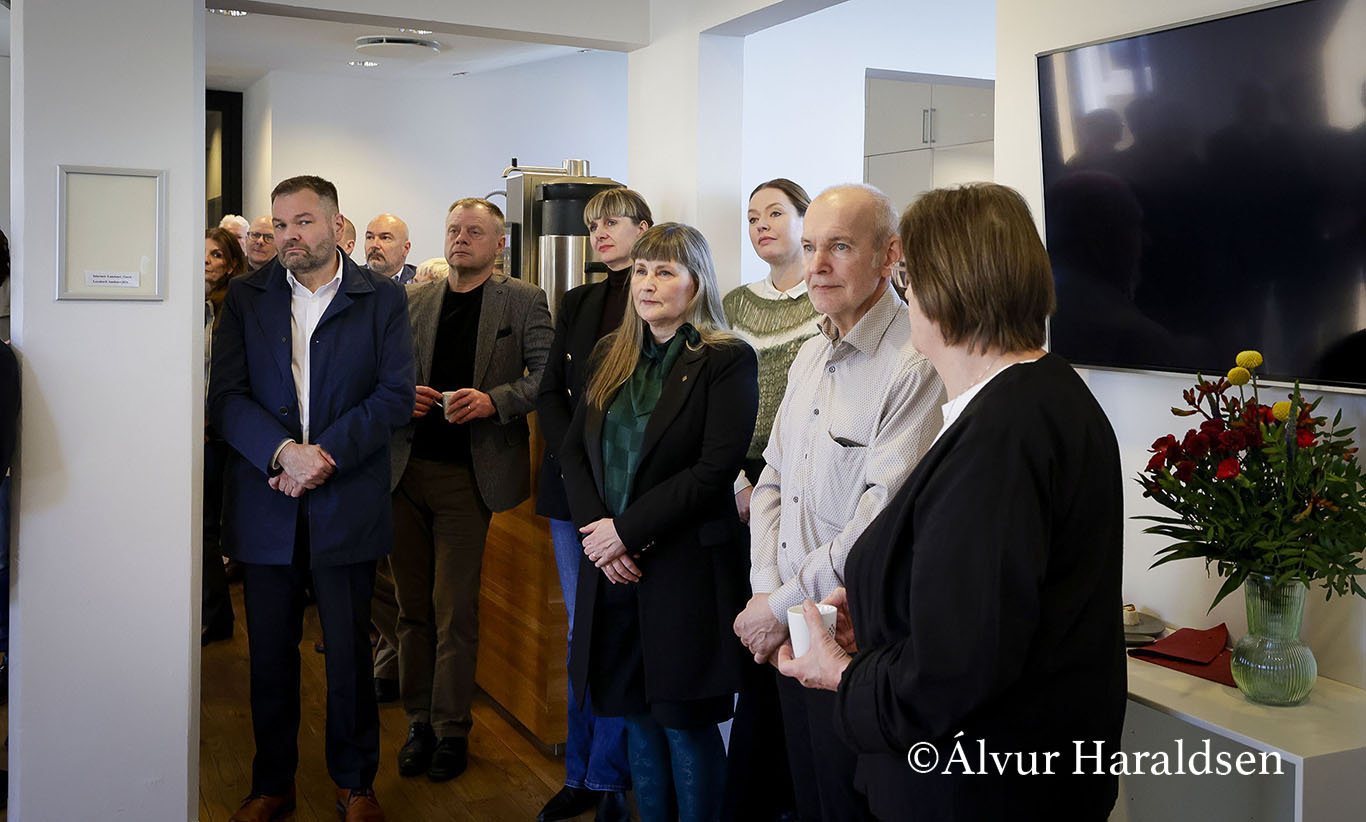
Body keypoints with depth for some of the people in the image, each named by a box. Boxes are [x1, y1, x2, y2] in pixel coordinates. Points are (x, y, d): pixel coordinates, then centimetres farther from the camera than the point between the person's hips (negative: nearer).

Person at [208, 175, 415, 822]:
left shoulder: (382, 299, 2)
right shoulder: (245, 297, 7)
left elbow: (395, 396, -5)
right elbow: (225, 396, -2)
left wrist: (326, 454, -15)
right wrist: (284, 452, -17)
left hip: (347, 504, -1)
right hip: (264, 502, 2)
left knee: (349, 654, 6)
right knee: (270, 654, 11)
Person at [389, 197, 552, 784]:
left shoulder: (523, 301, 2)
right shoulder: (413, 301, 13)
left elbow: (549, 376, -5)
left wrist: (495, 400, -19)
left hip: (467, 475, -4)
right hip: (406, 467, 4)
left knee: (454, 609, -1)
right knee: (413, 604, 9)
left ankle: (451, 728, 13)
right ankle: (419, 720, 22)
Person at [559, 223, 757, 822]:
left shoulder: (728, 360, -7)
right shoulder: (610, 356, 11)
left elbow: (715, 470, -15)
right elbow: (573, 451, 8)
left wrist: (627, 530, -15)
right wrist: (598, 528, -8)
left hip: (685, 567, -5)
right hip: (611, 565, 5)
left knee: (685, 722, 3)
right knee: (636, 713, 13)